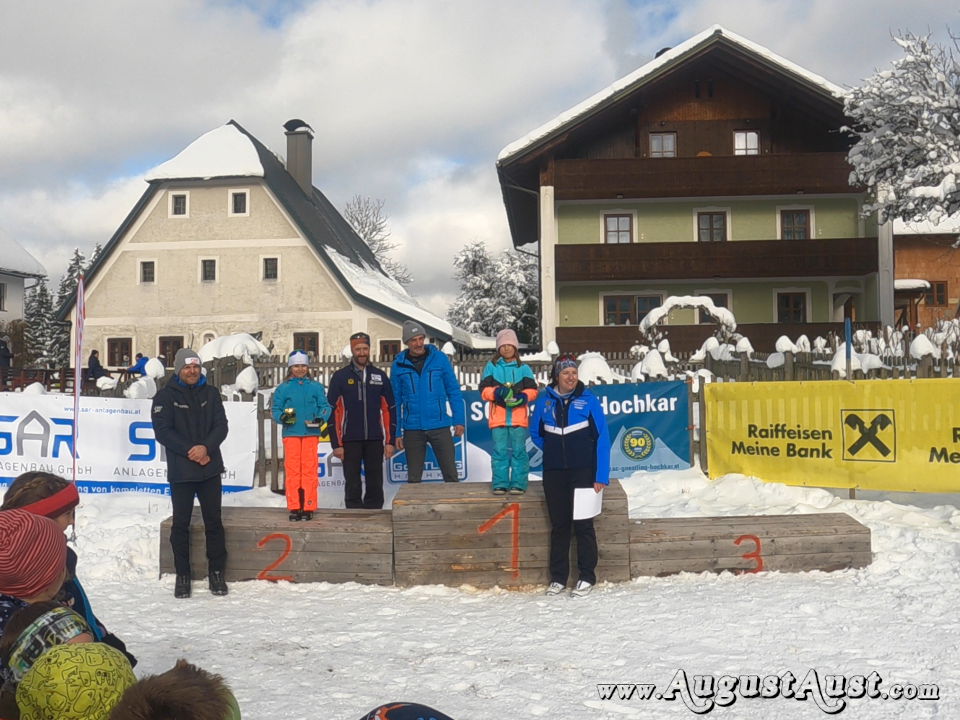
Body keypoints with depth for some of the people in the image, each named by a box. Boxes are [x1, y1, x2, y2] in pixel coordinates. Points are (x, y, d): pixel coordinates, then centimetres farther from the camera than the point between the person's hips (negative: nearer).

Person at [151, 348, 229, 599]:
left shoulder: (211, 393, 7)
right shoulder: (165, 396, 0)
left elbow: (221, 425, 1)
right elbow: (162, 430, -8)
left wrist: (206, 447, -16)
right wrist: (189, 451, -17)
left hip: (210, 469, 2)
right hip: (180, 471, -2)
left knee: (213, 521, 7)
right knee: (181, 524, 4)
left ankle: (216, 572, 17)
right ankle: (182, 575, 15)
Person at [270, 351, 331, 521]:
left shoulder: (316, 387, 9)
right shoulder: (283, 388, 9)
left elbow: (325, 406, 7)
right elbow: (275, 410, 6)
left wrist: (321, 418, -13)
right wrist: (282, 417, -15)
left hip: (311, 434, 0)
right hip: (291, 434, 0)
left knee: (309, 470, -2)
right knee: (292, 470, -1)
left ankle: (308, 507, 5)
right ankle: (294, 508, 6)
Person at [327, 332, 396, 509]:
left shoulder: (380, 376, 8)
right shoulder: (340, 377, 2)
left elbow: (389, 410, 8)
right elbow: (333, 412, 0)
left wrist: (390, 441, 2)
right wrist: (336, 443, -6)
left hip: (375, 440, 2)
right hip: (350, 441, -2)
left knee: (375, 484, 5)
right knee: (352, 485, 4)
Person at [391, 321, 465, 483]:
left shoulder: (439, 358, -1)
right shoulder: (398, 365, 1)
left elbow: (453, 390, 3)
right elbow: (396, 400, 5)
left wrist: (459, 419, -3)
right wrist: (397, 432, 3)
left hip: (440, 426, -1)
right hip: (412, 428, 1)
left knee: (451, 474, 3)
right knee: (413, 478, 11)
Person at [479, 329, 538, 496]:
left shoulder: (523, 368, 11)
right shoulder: (491, 367, 9)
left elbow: (532, 390, 5)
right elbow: (484, 390, 2)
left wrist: (523, 396, -15)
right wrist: (497, 391, -17)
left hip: (518, 418, 0)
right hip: (498, 417, 0)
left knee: (518, 450, -1)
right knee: (499, 451, 0)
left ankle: (518, 484, 4)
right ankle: (500, 484, 6)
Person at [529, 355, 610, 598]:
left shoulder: (588, 399, -5)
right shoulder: (544, 401, 2)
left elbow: (601, 438, -6)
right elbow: (535, 432, 18)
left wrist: (601, 476, -10)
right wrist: (553, 451, 8)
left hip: (582, 472, -2)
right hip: (554, 474, 3)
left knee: (583, 524, 1)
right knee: (559, 525, 10)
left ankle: (587, 577, 11)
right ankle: (558, 578, 18)